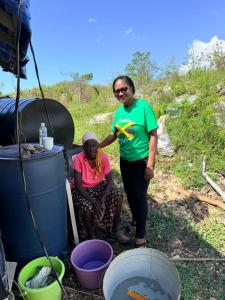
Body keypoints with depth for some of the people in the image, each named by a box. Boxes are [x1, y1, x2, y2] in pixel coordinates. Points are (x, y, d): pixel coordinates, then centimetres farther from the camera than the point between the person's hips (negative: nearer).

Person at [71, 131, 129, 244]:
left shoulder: (103, 156, -16)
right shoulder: (78, 159, -24)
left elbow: (110, 180, -13)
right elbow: (78, 185, -22)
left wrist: (103, 197, -28)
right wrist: (93, 201, -30)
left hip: (99, 185, 3)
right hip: (82, 189, -3)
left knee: (118, 196, -19)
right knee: (87, 208, -31)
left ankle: (115, 230, 3)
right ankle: (90, 236, 1)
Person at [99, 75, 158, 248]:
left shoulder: (143, 106, -15)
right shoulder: (119, 111, 2)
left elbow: (153, 136, -16)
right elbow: (114, 135, 13)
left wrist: (150, 165, -19)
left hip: (141, 161, -6)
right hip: (125, 161, 6)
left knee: (139, 196, 3)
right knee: (130, 194, 19)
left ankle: (140, 238, 19)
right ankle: (135, 220, 45)